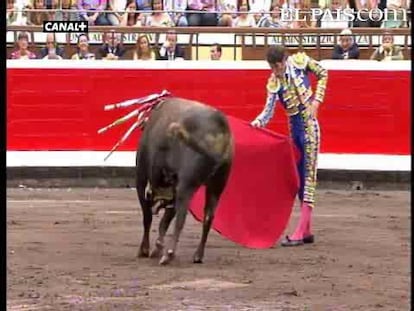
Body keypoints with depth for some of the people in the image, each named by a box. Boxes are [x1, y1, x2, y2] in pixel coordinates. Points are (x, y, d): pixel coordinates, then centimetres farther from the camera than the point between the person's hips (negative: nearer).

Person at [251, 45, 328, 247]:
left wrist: (317, 100, -5)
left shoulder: (300, 61, -7)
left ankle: (300, 232, -10)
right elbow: (269, 110, -7)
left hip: (309, 125, -5)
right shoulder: (273, 82, -1)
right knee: (299, 177, 9)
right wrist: (259, 121, -28)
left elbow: (323, 74, 6)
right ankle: (307, 230, 19)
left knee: (308, 175, -6)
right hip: (294, 126, 5)